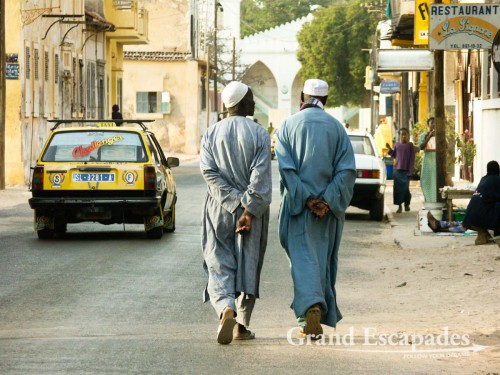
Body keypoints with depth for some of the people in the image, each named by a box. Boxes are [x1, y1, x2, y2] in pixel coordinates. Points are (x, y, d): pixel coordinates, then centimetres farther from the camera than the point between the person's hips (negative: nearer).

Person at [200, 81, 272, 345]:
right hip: (252, 212, -1)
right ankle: (242, 325, 13)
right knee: (248, 266, 9)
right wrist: (249, 211, -15)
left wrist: (235, 202, -10)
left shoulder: (211, 134, 2)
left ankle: (226, 309, -24)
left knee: (219, 266, 3)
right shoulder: (259, 134, -6)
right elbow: (261, 177, -15)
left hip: (219, 211, 1)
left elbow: (209, 172, -9)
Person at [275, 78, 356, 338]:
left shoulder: (288, 126, 0)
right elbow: (347, 169, -5)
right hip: (329, 207, 2)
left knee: (303, 257, -6)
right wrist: (327, 200, -10)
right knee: (324, 258, 12)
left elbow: (286, 167, -10)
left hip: (298, 205, -2)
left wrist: (306, 199, -13)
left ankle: (311, 306, -29)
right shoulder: (336, 127, 5)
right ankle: (323, 315, 17)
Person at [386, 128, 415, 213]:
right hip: (397, 169, 3)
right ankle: (399, 206, 6)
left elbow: (412, 159, -2)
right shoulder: (397, 144, 10)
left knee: (405, 188, -4)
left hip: (406, 170, -3)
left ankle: (407, 204, 16)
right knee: (398, 188, -1)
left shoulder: (410, 145, 0)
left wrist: (410, 171, -8)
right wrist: (389, 149, 1)